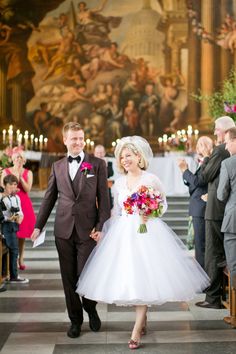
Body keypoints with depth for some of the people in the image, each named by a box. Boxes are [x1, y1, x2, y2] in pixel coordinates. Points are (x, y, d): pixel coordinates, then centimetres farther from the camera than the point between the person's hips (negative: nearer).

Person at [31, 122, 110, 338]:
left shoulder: (97, 164, 0)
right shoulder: (57, 166, 10)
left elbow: (104, 198, -2)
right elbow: (49, 198, 13)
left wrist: (101, 227, -10)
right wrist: (39, 225, 10)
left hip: (87, 230, -3)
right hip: (63, 230, 3)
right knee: (69, 278, 9)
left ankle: (91, 309, 28)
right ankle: (75, 319, 26)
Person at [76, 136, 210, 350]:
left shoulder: (151, 179, -3)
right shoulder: (119, 183, 11)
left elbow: (163, 205, 2)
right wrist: (108, 233, 12)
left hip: (146, 232, -5)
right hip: (123, 234, 5)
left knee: (143, 278, -9)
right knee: (128, 277, 4)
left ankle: (137, 330, -6)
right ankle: (143, 320, 22)